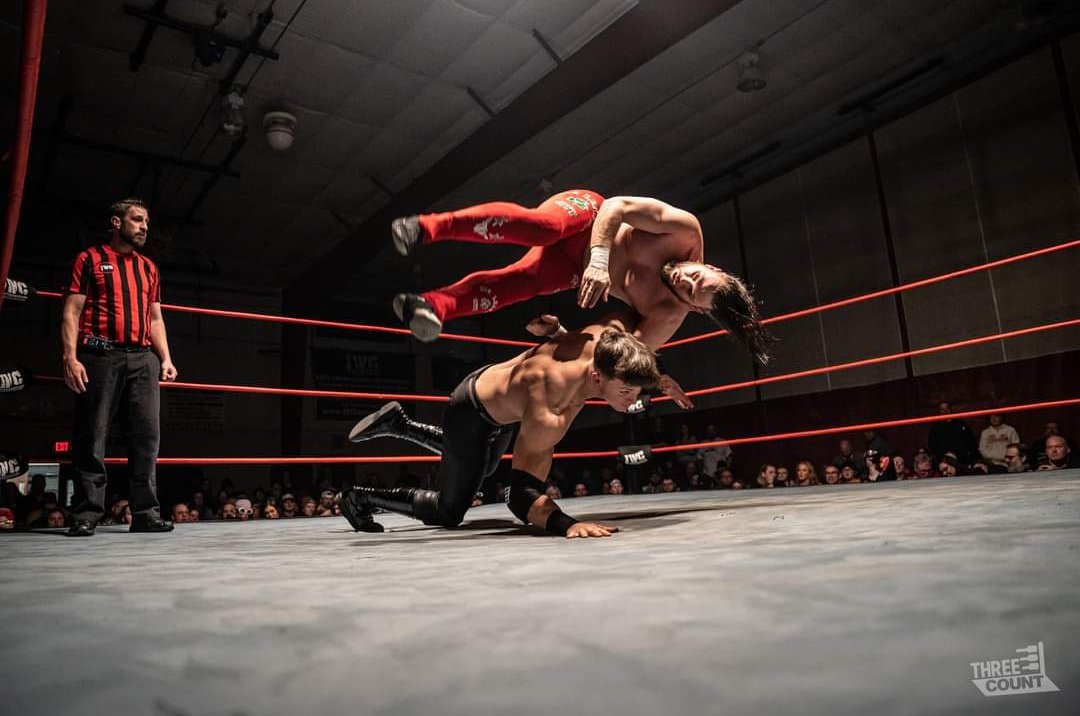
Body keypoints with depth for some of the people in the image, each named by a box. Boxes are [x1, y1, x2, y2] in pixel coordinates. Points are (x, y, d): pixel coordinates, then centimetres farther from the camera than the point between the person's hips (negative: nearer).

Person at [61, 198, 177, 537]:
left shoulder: (149, 268, 22)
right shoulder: (90, 259, 9)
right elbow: (72, 311, 1)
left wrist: (166, 358, 8)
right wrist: (70, 357, -11)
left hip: (143, 358, 4)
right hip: (101, 356, -4)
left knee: (147, 435, -2)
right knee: (92, 436, -2)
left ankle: (146, 512, 1)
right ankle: (86, 515, 3)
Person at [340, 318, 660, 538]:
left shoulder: (606, 338, -27)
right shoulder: (545, 416, -45)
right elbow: (520, 493, -44)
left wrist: (653, 376, -1)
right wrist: (567, 523, -61)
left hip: (492, 386, 8)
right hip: (470, 412, -8)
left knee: (483, 468, 35)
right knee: (449, 511, 5)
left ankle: (399, 423, 41)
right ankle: (360, 498, 23)